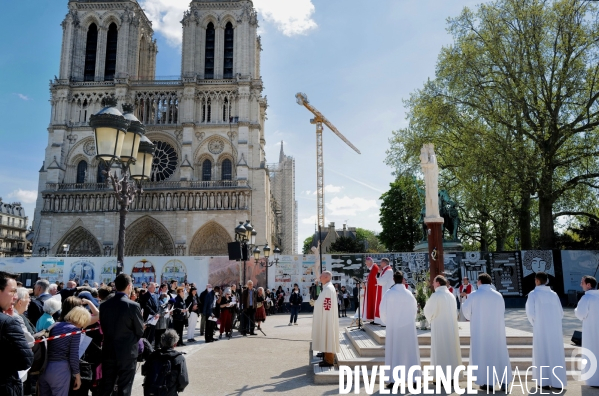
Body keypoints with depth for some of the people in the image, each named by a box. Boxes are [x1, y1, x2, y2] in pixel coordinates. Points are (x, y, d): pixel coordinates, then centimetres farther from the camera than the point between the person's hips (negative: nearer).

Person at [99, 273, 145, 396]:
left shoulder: (104, 305, -2)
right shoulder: (133, 306, -16)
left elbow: (103, 327, 5)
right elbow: (140, 331, -8)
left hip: (108, 351, 5)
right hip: (127, 353, -4)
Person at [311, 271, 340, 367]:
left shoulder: (328, 288, -19)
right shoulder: (326, 288, 13)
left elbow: (327, 306, -22)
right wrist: (316, 302, 11)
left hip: (326, 318, -10)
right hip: (325, 318, 10)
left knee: (327, 338, -4)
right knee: (326, 338, 13)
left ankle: (329, 360, 2)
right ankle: (327, 358, 20)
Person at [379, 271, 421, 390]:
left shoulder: (388, 293, -8)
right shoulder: (409, 294, -3)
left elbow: (382, 310, -4)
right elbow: (414, 311, 4)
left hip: (393, 328, -1)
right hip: (408, 327, 1)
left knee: (394, 352, 6)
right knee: (410, 352, 9)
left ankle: (394, 380, 3)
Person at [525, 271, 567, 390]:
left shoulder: (533, 294, -5)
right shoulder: (553, 294, 7)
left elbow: (530, 312, -9)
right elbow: (561, 313, 7)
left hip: (541, 329, -3)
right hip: (555, 329, 4)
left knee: (542, 354, 5)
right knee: (556, 354, 9)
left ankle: (545, 382, 6)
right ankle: (558, 382, 9)